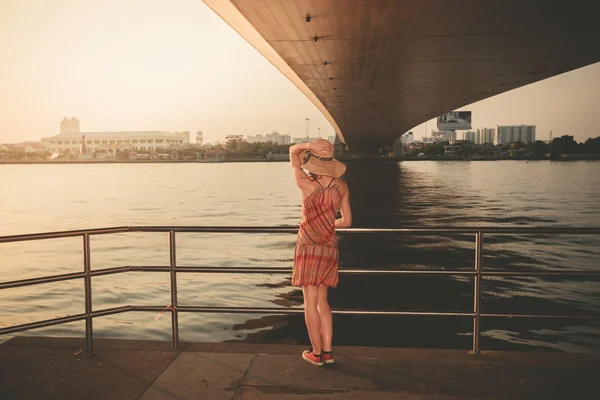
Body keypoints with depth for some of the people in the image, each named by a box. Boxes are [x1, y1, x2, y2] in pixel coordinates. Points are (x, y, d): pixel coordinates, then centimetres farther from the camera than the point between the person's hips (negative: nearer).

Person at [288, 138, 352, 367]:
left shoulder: (306, 184, -14)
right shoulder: (342, 187, -2)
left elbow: (292, 151, 1)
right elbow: (347, 221, 6)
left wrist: (308, 145, -18)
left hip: (309, 247, -5)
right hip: (330, 248, 5)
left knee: (310, 302, 5)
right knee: (322, 300, 16)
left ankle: (316, 353, 13)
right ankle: (327, 351, 19)